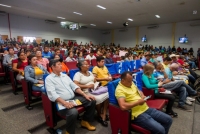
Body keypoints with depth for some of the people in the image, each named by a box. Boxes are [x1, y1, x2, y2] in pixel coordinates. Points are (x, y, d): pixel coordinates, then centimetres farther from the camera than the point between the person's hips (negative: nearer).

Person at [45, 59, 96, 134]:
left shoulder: (65, 75, 15)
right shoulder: (49, 79, -5)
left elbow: (74, 86, 12)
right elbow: (52, 94, -18)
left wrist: (85, 95, 0)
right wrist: (65, 103, -32)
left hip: (74, 98, 7)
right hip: (62, 102, -7)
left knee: (92, 101, -2)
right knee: (73, 112, -36)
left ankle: (85, 121, 18)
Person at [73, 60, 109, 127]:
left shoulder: (90, 72, 19)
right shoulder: (78, 74, -5)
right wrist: (87, 86, -20)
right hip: (86, 92, -6)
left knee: (107, 95, -19)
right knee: (98, 99, -31)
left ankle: (104, 115, -6)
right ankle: (99, 115, -1)